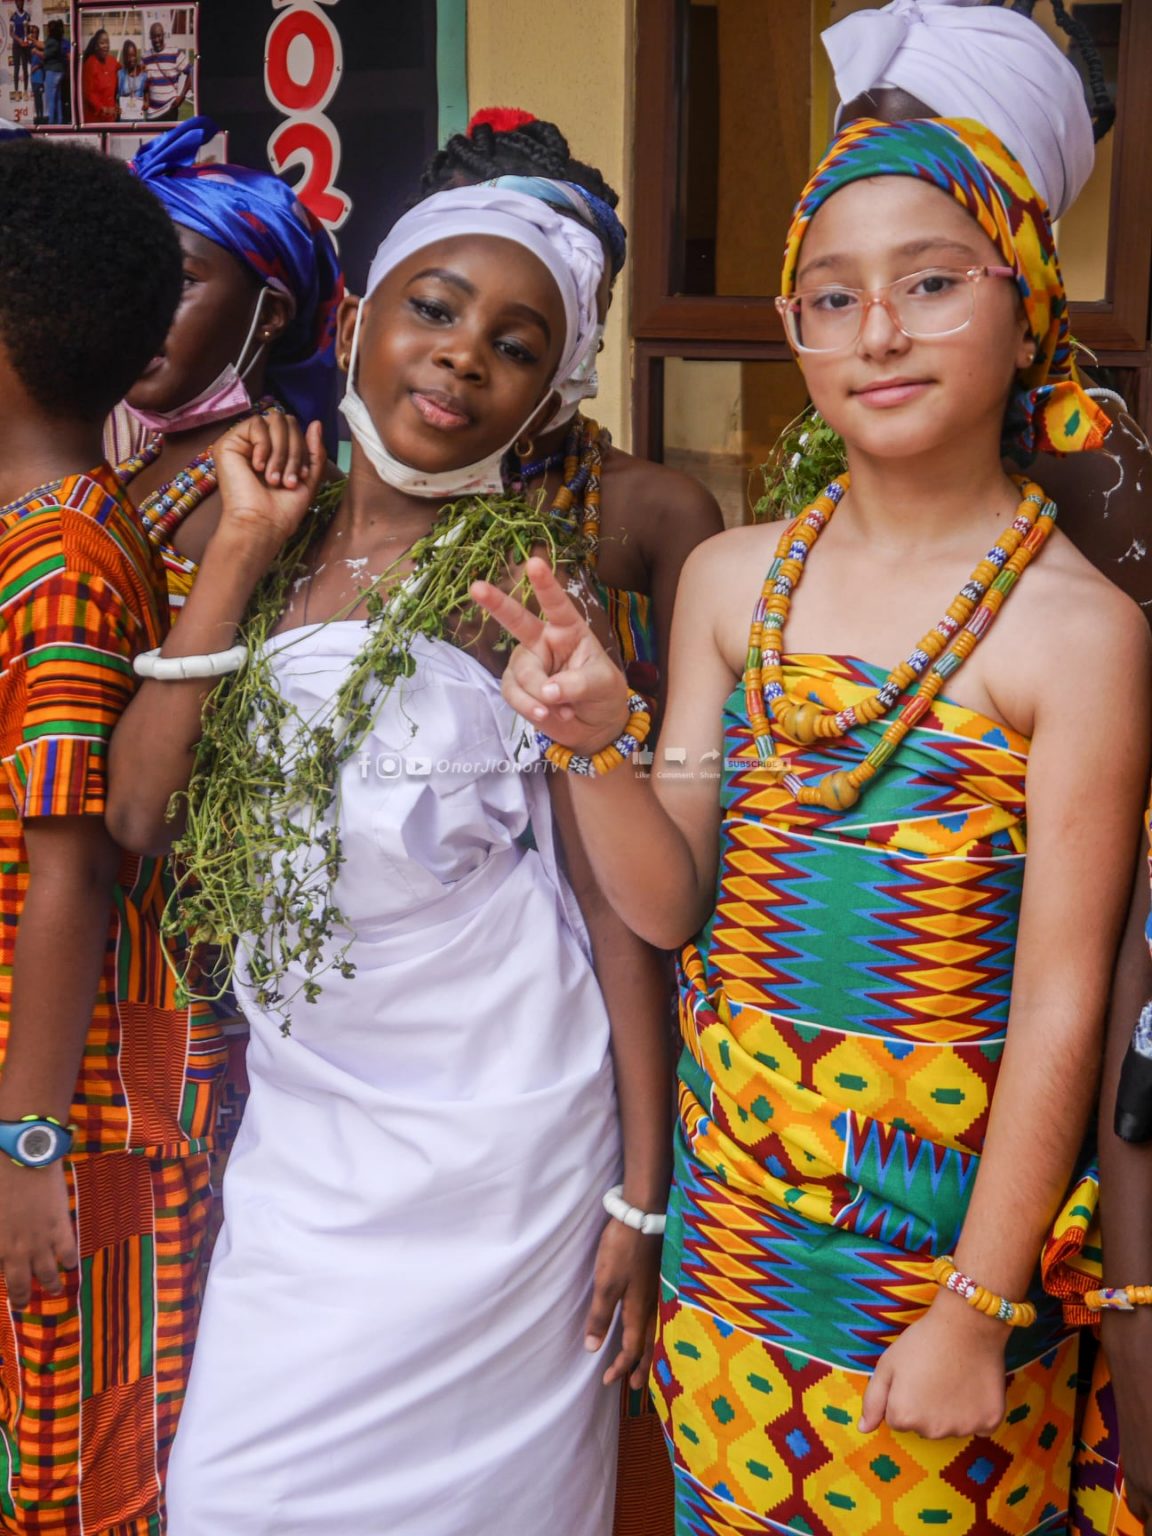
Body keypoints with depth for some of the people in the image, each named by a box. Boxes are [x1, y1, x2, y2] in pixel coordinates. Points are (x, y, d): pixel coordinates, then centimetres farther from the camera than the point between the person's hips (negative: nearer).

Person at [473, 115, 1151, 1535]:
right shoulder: (732, 578, -1)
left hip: (945, 1213, -4)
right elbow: (670, 905, 0)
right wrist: (593, 747, -18)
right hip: (733, 1190, 4)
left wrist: (978, 1309, -12)